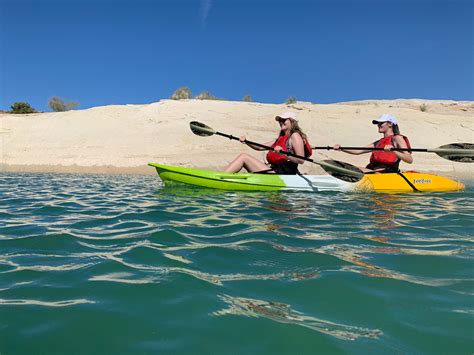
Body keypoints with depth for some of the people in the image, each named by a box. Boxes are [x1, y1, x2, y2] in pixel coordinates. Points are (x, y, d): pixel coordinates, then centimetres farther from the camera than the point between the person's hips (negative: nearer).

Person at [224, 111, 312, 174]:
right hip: (274, 171, 9)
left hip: (281, 174, -9)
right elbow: (260, 147, 17)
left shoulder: (295, 136, -4)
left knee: (243, 157, -12)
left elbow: (301, 160, -17)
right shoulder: (281, 138, 22)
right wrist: (246, 142, 1)